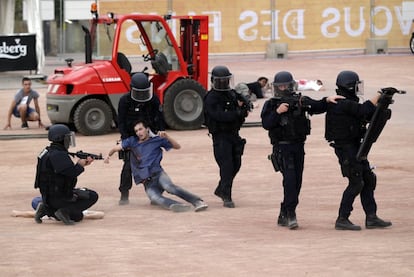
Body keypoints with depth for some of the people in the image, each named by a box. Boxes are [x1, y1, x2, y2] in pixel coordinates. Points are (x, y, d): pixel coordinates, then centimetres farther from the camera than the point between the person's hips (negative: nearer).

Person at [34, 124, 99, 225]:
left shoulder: (51, 152, 12)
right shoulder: (58, 155, -20)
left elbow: (68, 171, 17)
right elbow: (71, 173, -28)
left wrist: (83, 164, 10)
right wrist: (80, 165, -8)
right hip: (58, 197, -10)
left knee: (78, 217, 21)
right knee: (92, 196, -5)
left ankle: (47, 209, 10)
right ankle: (65, 211, -11)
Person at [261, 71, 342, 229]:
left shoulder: (301, 101, 7)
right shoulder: (271, 105, 0)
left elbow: (317, 107, -4)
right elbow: (266, 124, -10)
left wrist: (327, 100, -22)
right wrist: (278, 112, -22)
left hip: (298, 146, 4)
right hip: (282, 147, -4)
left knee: (296, 182, 7)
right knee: (290, 178, -18)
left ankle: (284, 215, 17)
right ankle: (290, 214, -18)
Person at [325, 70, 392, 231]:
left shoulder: (349, 103, 15)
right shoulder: (343, 104, -16)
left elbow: (370, 115, 15)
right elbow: (364, 110, -26)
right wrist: (378, 97, -13)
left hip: (355, 147, 10)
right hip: (346, 148, -10)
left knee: (368, 180, 10)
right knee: (356, 183, -9)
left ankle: (371, 218, 13)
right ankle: (342, 220, -5)